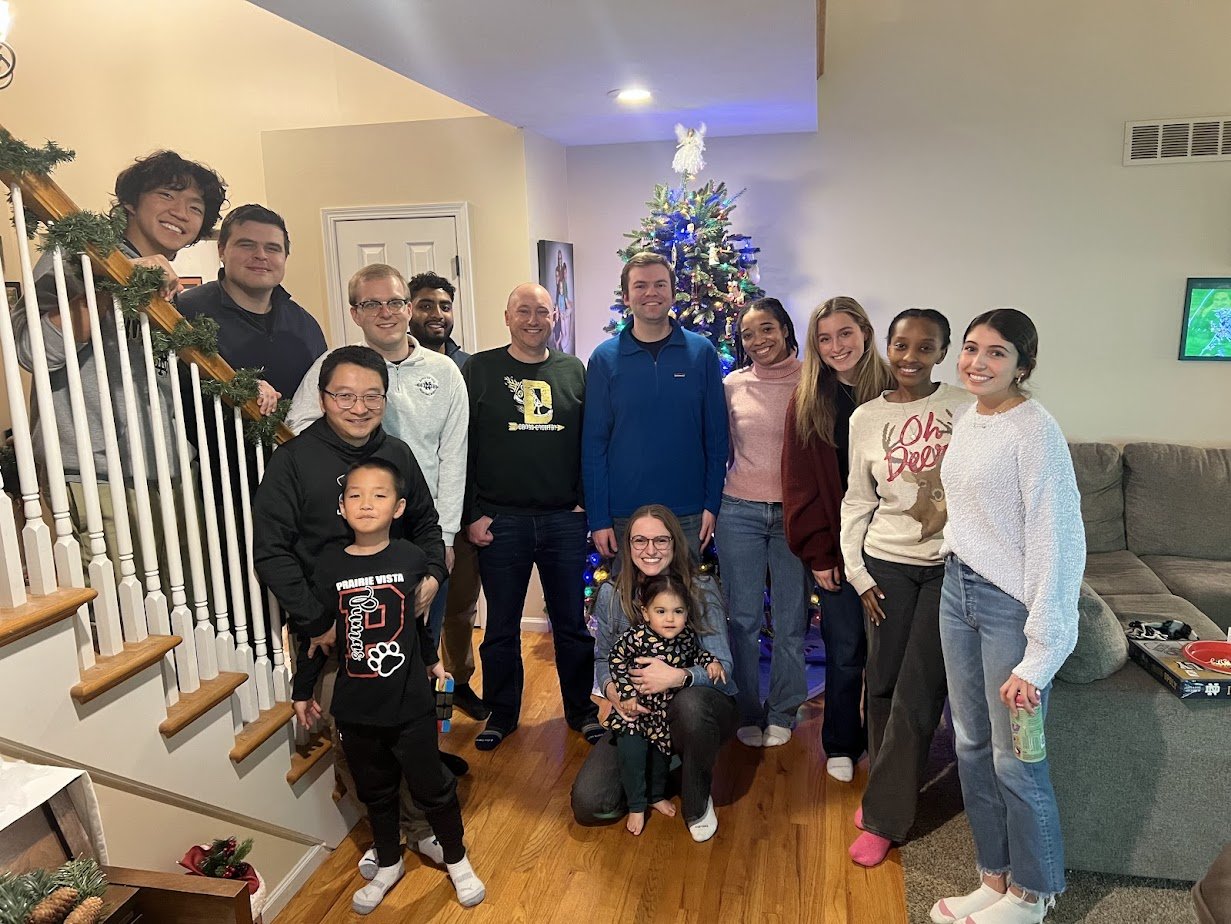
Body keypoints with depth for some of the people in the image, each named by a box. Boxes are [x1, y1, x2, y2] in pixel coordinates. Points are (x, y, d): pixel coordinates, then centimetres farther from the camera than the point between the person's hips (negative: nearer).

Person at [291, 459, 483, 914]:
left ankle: (457, 859, 35)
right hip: (354, 709, 2)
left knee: (432, 786, 11)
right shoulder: (328, 566, -9)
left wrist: (432, 659, 18)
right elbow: (314, 632, 0)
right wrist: (302, 691, 8)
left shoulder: (412, 559, -10)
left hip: (410, 704, -1)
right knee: (375, 791, 20)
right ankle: (388, 863, 43)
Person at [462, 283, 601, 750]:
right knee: (501, 625, 11)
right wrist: (471, 514, -5)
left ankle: (581, 709, 28)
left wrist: (585, 502, 1)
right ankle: (502, 712, 29)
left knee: (572, 622, 11)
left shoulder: (573, 371, 8)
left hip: (565, 520, 2)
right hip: (500, 520, -1)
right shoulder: (480, 370, 1)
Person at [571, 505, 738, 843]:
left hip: (699, 705, -3)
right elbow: (603, 659, 8)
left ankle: (698, 805, -10)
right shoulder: (612, 595, -2)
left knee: (690, 703, -42)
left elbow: (721, 666, -17)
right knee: (589, 805, -15)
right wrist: (611, 689, -16)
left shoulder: (702, 589, -12)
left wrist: (679, 677, -38)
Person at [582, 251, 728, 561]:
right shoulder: (605, 358, -1)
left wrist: (712, 503, -2)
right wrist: (598, 519, -5)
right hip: (623, 515, 0)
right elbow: (594, 443, -1)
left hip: (689, 514, 1)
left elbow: (717, 434, 3)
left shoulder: (702, 352, 1)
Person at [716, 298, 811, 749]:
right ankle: (748, 712, 25)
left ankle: (782, 712, 27)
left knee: (791, 620, 9)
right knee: (743, 618, 8)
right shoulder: (733, 385, 3)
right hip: (739, 512, 1)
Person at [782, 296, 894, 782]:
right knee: (845, 650, 6)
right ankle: (841, 745, 26)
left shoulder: (892, 391, 0)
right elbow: (799, 483, -2)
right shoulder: (807, 401, 0)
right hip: (835, 544, 0)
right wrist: (817, 553, -6)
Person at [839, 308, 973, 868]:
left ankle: (883, 817, 14)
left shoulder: (966, 407, -3)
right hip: (887, 563, 2)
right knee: (882, 684, 9)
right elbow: (856, 501, 7)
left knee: (916, 693, 0)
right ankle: (885, 789, 32)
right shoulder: (866, 418, 3)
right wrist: (856, 573, 2)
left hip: (951, 565, -2)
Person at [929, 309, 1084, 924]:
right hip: (959, 592, 7)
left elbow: (1056, 543, -19)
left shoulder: (1034, 430, -16)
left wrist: (1038, 655, -20)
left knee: (1014, 759, 4)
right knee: (971, 746, 15)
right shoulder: (966, 421, 8)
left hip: (1012, 605, -7)